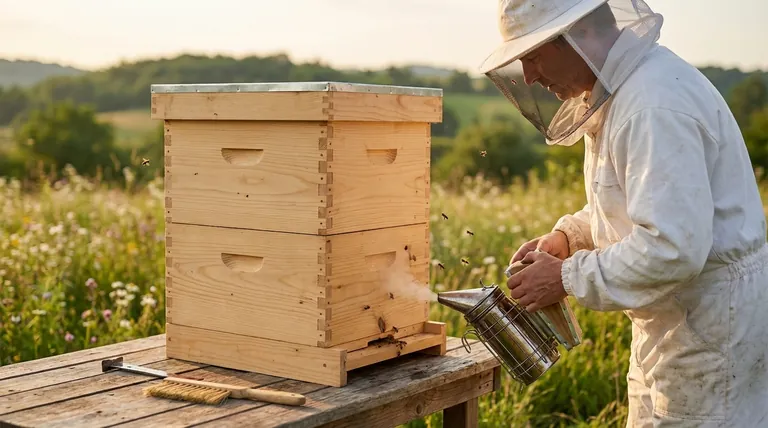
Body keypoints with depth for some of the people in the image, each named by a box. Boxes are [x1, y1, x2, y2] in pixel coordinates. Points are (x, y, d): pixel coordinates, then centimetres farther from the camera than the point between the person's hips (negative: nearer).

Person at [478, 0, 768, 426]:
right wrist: (568, 235, 4)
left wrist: (568, 278, -22)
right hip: (676, 314, 10)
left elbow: (673, 247, -31)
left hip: (712, 320, -10)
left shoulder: (654, 106, -26)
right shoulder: (622, 87, 7)